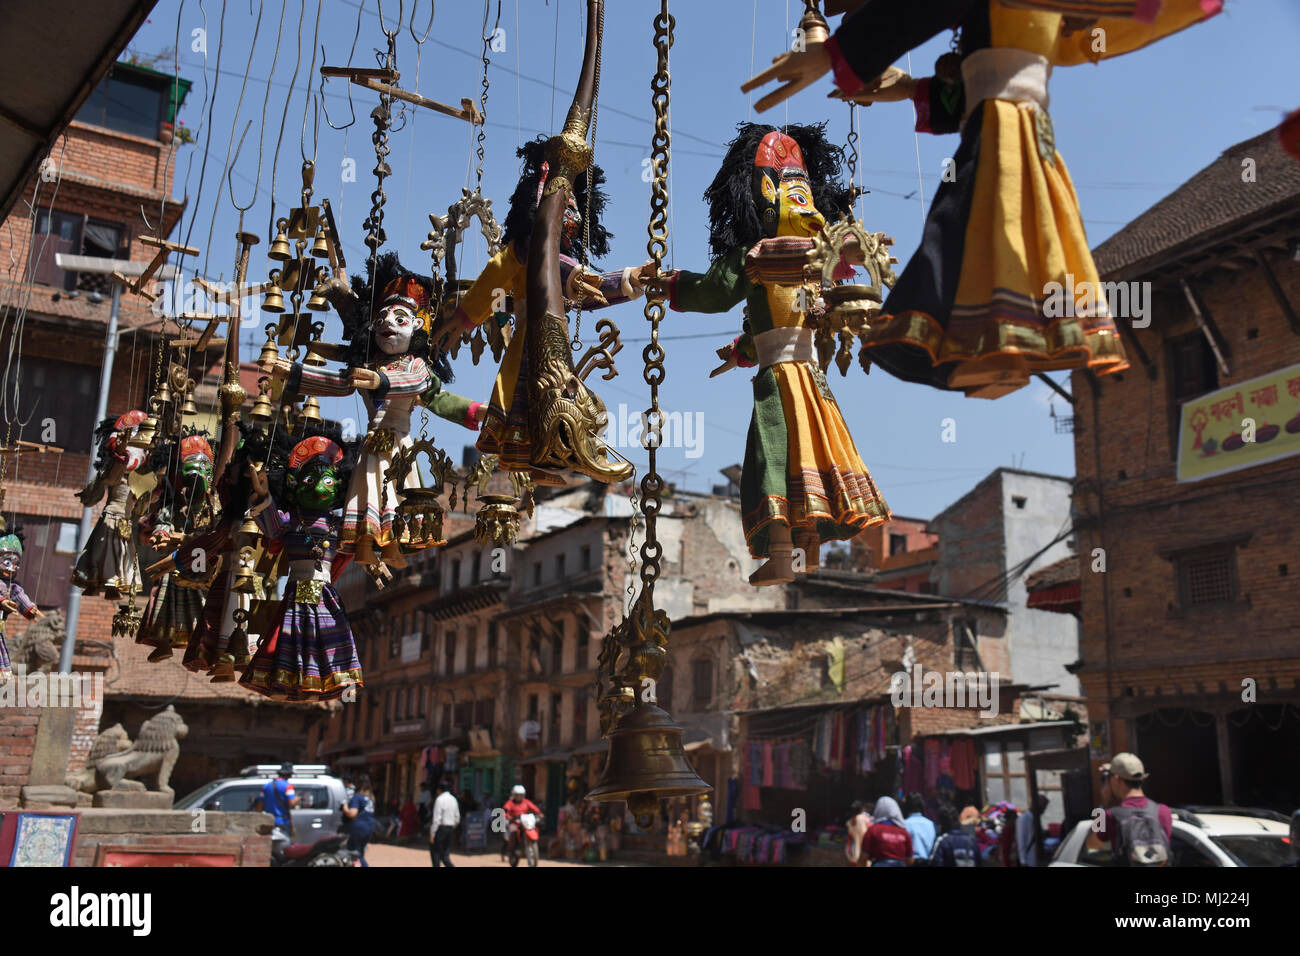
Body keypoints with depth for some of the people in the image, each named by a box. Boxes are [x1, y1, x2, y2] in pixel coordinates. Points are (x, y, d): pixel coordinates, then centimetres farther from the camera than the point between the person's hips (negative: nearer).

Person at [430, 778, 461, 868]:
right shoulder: (454, 799, 11)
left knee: (435, 853, 4)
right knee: (445, 855, 10)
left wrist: (432, 834, -12)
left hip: (440, 828, -7)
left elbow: (437, 819, -16)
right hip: (450, 828, 7)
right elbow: (457, 818, 14)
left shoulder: (439, 799, -12)